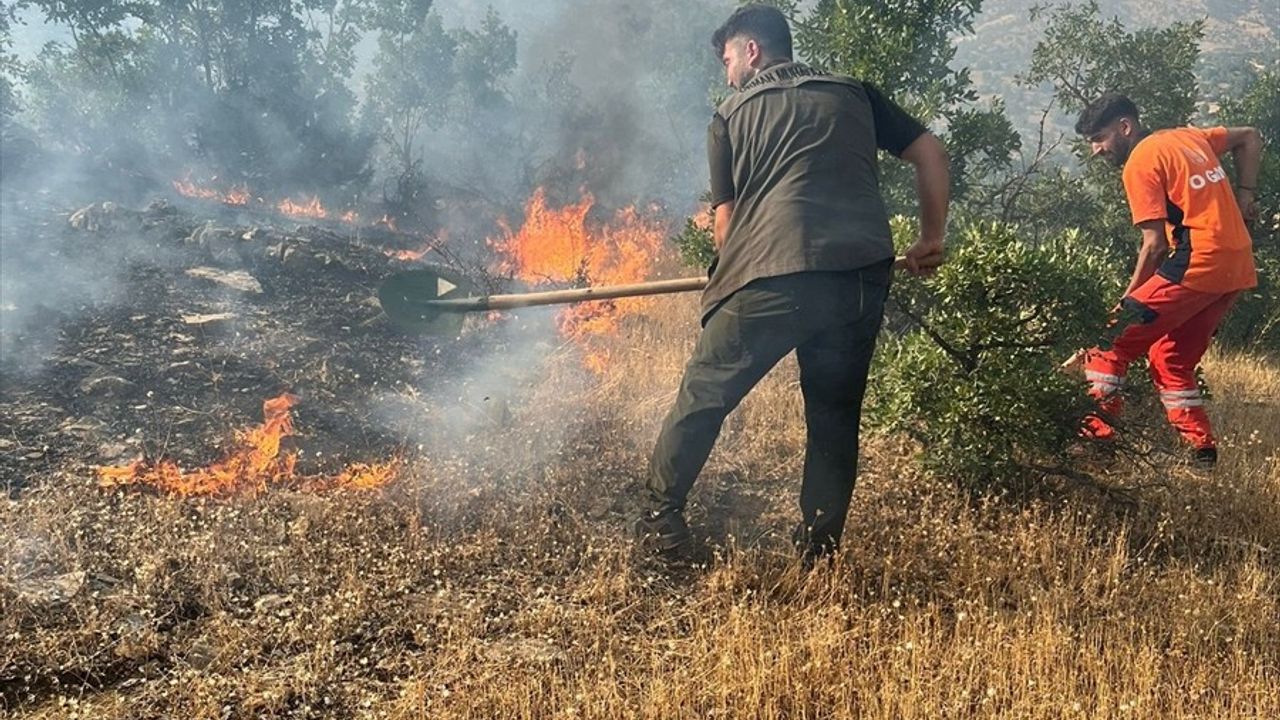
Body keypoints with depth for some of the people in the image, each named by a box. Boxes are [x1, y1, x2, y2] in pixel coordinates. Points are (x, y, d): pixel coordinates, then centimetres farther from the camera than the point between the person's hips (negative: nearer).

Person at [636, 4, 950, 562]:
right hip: (863, 276, 3)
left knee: (704, 394, 12)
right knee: (836, 415, 17)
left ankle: (661, 517, 20)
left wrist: (734, 276, 29)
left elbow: (725, 221, 12)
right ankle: (820, 548, 22)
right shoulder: (854, 94, 21)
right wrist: (930, 239, 23)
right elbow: (931, 154, 16)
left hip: (771, 277, -3)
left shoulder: (732, 116, 15)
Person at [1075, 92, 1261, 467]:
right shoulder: (1186, 136, 18)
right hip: (1239, 267, 9)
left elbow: (1155, 244, -11)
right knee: (1172, 356, 18)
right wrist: (1245, 195, 23)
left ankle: (1097, 432, -9)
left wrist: (1128, 299, -3)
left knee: (1113, 341, -5)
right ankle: (1201, 446, 16)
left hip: (1198, 265, -9)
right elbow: (1249, 137, 31)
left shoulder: (1140, 163, -7)